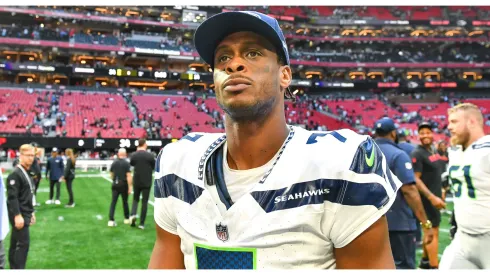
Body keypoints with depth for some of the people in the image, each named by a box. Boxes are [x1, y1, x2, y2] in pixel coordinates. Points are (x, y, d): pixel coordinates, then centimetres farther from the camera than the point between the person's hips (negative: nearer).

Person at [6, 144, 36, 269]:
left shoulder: (26, 174, 13)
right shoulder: (15, 174, -16)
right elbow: (12, 197, -21)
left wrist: (31, 213, 21)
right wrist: (17, 216, -24)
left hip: (25, 214, 9)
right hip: (19, 215, -9)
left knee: (15, 243, 14)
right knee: (24, 243, -9)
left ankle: (14, 269, 20)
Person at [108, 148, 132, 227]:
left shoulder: (114, 163, 3)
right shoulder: (126, 163, -10)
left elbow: (111, 174, 13)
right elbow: (128, 176, -16)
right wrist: (130, 187, -15)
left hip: (115, 185, 3)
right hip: (123, 185, -3)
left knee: (113, 202, 3)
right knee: (125, 202, 12)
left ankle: (111, 220, -5)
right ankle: (127, 219, 25)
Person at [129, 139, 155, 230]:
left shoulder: (134, 155, -5)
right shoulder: (150, 155, -11)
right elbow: (154, 167, 0)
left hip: (136, 182, 2)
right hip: (147, 182, -2)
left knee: (135, 199, 21)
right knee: (144, 202, 6)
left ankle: (133, 214, -5)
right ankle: (141, 223, 7)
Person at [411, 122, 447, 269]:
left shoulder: (434, 150, 10)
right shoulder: (417, 153, -18)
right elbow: (415, 179, -23)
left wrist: (440, 191, 19)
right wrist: (432, 197, -27)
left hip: (435, 196, 9)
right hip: (427, 198, -9)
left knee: (430, 229, 17)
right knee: (433, 231, -7)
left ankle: (425, 261, 31)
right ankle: (434, 266, 0)